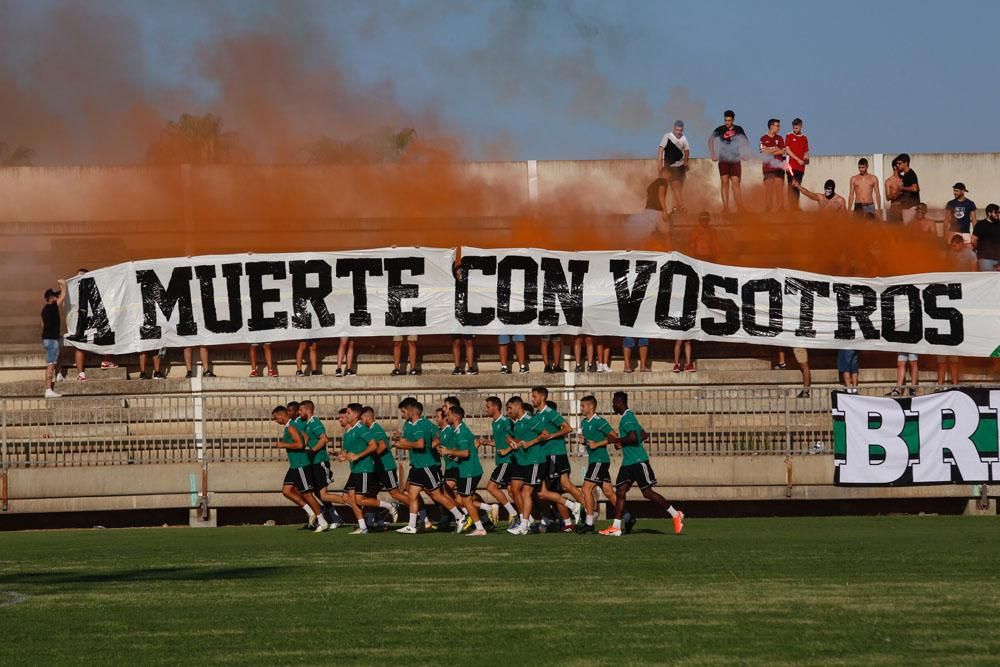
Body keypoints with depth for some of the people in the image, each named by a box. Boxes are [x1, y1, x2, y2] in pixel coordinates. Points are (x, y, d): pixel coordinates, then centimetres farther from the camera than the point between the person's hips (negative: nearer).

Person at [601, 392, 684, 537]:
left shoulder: (627, 418, -14)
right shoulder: (628, 417, 17)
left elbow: (633, 438, -27)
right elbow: (644, 435, 24)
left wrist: (616, 440, -16)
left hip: (638, 461, -10)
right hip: (627, 463, 10)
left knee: (647, 493, -5)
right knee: (620, 491, 0)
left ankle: (676, 515, 7)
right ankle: (616, 527, -3)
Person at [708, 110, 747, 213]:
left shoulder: (738, 130, 3)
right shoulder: (720, 130, 0)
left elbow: (746, 143, 13)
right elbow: (710, 140, 9)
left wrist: (744, 154, 2)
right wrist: (713, 155, 5)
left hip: (735, 160, 0)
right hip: (723, 160, 0)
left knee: (735, 183, -5)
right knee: (724, 182, -4)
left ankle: (740, 208, -7)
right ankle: (725, 207, -3)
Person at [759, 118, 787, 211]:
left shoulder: (779, 138, 11)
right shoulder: (763, 139, 5)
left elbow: (783, 151, 1)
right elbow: (763, 152, -5)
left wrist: (770, 151, -7)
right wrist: (776, 149, -6)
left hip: (778, 166, 2)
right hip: (768, 167, -2)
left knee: (779, 187, -3)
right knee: (768, 188, -3)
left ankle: (780, 207, -2)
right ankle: (768, 208, -1)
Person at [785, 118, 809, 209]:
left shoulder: (804, 138, 16)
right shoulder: (789, 136, 4)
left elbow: (806, 152, 18)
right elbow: (787, 150, -4)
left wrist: (806, 159, -5)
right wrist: (798, 159, -11)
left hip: (801, 167, 4)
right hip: (792, 166, -4)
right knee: (791, 187, -8)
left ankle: (796, 207, 6)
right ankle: (791, 207, -10)